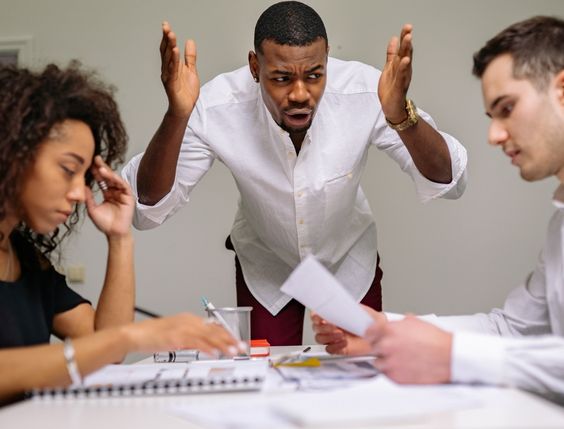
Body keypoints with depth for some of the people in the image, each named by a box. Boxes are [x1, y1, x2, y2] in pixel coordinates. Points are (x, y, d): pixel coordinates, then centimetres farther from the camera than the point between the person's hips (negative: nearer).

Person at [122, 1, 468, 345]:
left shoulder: (365, 92, -31)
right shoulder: (218, 108, -31)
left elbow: (449, 183, -30)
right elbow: (146, 209, -30)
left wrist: (401, 115, -49)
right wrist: (176, 116, -46)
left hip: (350, 263, 1)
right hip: (265, 271, 0)